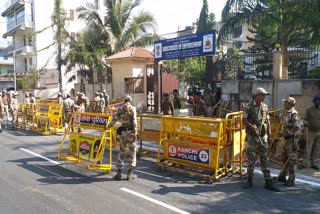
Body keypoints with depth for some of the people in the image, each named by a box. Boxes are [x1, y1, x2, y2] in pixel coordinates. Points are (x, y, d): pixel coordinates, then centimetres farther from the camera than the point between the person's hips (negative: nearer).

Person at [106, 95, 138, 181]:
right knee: (132, 152, 6)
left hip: (123, 132, 3)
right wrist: (135, 132, -15)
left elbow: (115, 119, 6)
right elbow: (134, 121, -12)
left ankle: (119, 173, 13)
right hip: (130, 131, -3)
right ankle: (130, 174, 7)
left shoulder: (120, 108, 7)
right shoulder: (132, 108, -2)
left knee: (121, 151, 14)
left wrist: (108, 126, 21)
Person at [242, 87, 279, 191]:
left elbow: (267, 119, 16)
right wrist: (252, 126, -19)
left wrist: (269, 130, 3)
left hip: (263, 136, 4)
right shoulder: (249, 106, -6)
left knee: (264, 159, 7)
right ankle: (249, 180, 17)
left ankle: (268, 182, 11)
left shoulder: (265, 106, 9)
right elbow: (244, 119, -5)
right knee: (251, 159, 4)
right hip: (252, 136, -4)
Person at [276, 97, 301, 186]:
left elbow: (297, 129, -21)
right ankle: (282, 176, 31)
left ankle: (291, 180, 8)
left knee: (290, 160, -2)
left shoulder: (294, 114, -17)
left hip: (291, 140, -10)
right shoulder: (287, 113, 12)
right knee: (284, 158, 18)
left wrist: (295, 143, -23)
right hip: (286, 139, 10)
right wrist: (282, 133, 19)